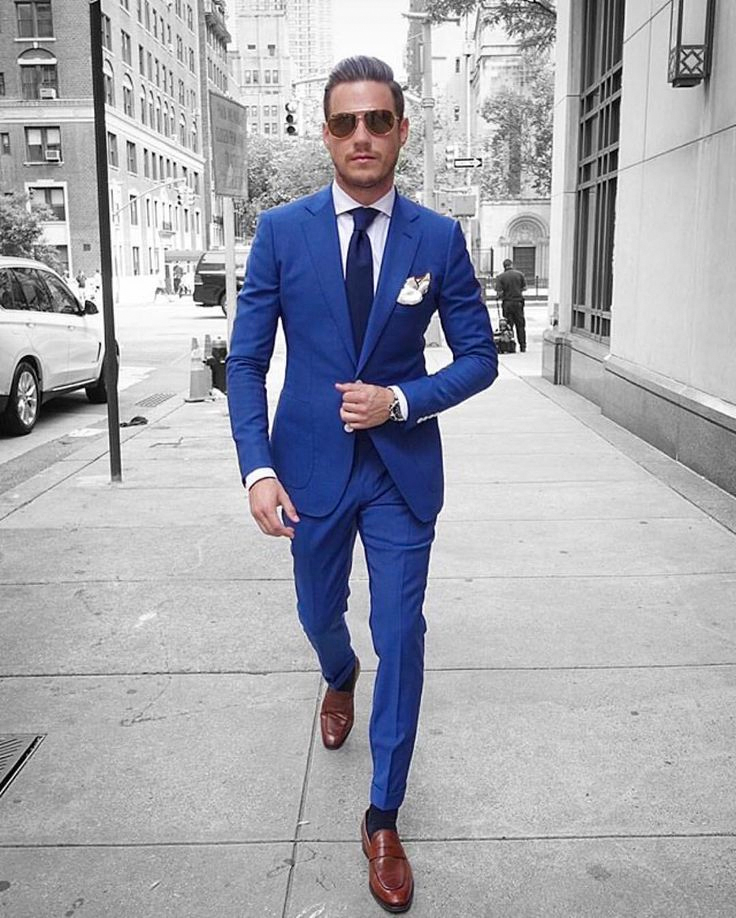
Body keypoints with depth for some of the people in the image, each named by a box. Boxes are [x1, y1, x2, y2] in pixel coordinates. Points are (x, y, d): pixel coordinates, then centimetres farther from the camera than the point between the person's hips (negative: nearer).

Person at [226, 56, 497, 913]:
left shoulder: (439, 237, -4)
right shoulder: (281, 229, -4)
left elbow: (479, 357, 0)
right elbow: (246, 359, -4)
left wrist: (402, 400, -16)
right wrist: (257, 466, -15)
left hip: (402, 471, -1)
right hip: (312, 466, 1)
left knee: (400, 638, 1)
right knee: (320, 613, 21)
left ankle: (383, 818, 18)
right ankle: (340, 680, 58)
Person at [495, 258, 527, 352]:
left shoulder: (500, 277, -8)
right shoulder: (519, 274, -2)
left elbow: (499, 292, -13)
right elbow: (524, 288, 3)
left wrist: (501, 296, 8)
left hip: (507, 303, -1)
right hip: (518, 302, 1)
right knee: (520, 325, 10)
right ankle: (523, 346, 12)